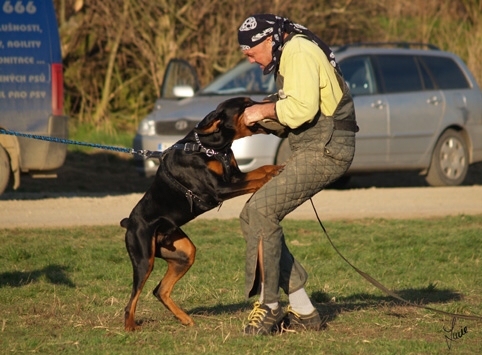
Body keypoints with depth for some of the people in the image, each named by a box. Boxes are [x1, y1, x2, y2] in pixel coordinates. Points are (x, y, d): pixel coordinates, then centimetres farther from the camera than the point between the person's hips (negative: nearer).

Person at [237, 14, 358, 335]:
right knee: (252, 217, 6)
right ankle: (303, 312, 7)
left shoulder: (299, 51, -13)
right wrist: (264, 120, 7)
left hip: (326, 150, -11)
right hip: (310, 150, 11)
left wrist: (266, 110, -11)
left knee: (262, 210, -18)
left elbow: (303, 107, -25)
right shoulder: (289, 54, 21)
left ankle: (270, 309, -11)